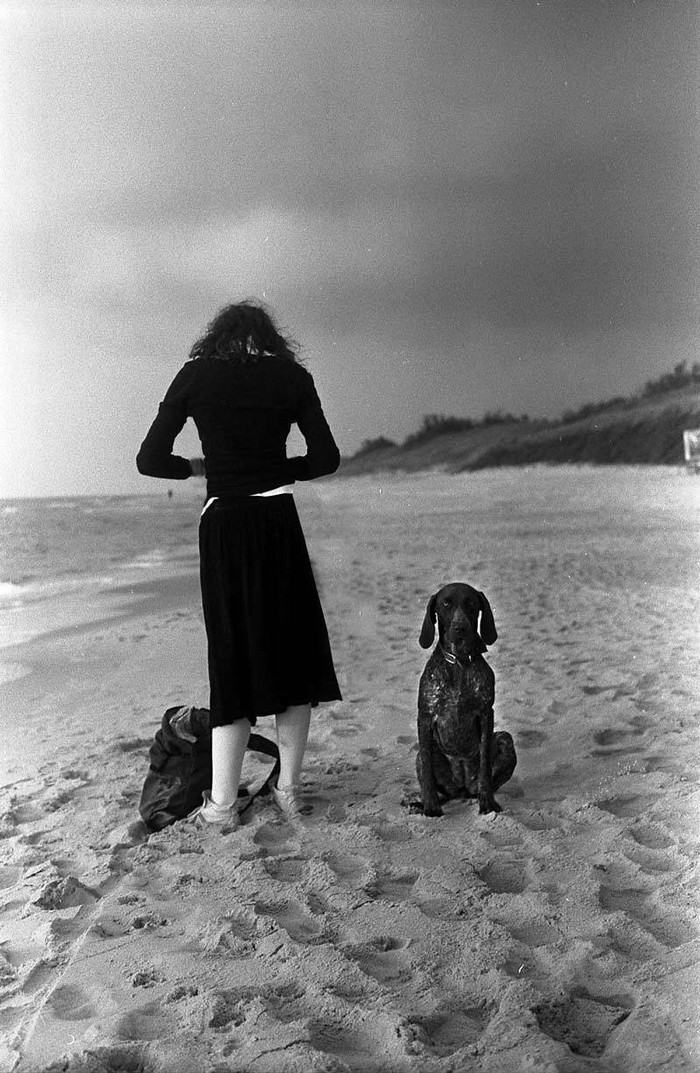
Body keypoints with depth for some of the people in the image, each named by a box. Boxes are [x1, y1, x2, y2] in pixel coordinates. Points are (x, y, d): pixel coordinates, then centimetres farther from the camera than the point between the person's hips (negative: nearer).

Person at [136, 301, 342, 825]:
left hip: (222, 526, 0)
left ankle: (222, 802, 9)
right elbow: (326, 458, 3)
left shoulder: (195, 375, 5)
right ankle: (289, 788, 16)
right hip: (278, 521, 0)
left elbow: (149, 459, 3)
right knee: (292, 650, 11)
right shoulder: (292, 376, 6)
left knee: (233, 655, 7)